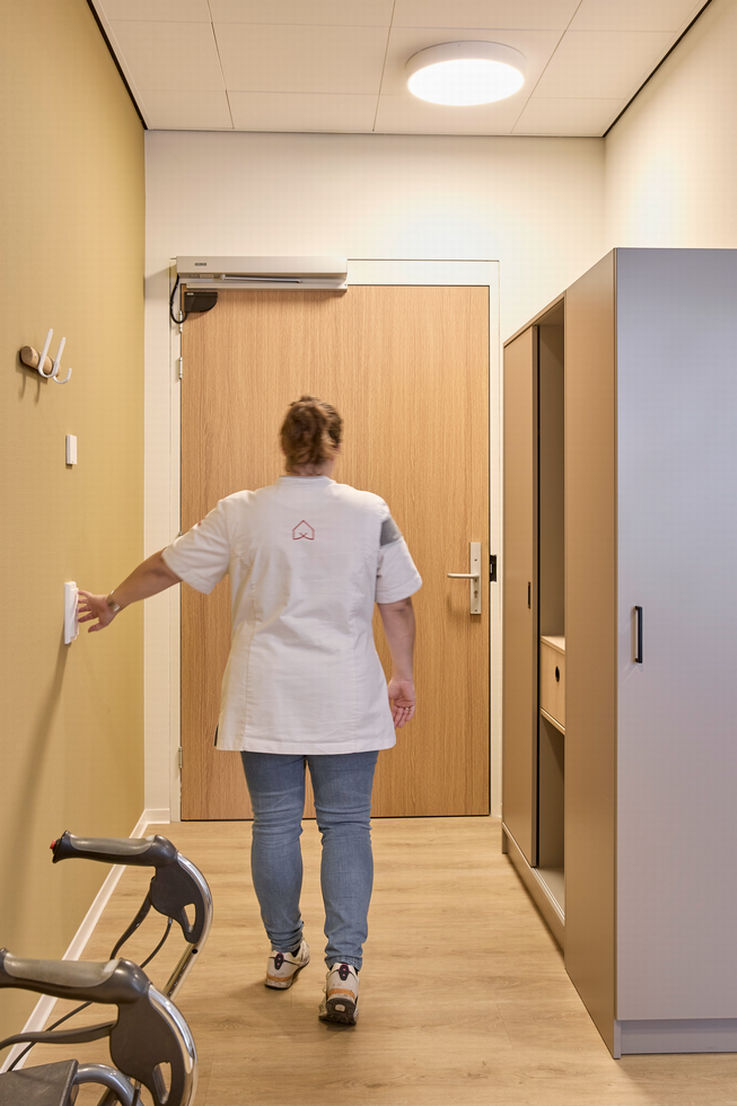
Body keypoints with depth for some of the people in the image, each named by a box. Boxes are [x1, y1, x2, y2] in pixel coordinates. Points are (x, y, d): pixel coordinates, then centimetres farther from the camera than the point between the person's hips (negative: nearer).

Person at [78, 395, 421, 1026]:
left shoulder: (240, 514, -2)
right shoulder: (370, 513, -3)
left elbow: (166, 567, 7)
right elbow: (399, 606, 0)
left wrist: (112, 603, 23)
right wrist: (404, 676, 12)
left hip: (267, 701, 1)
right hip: (348, 702, -1)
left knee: (275, 825, 12)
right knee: (347, 825, 5)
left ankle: (284, 953, 27)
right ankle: (343, 967, -1)